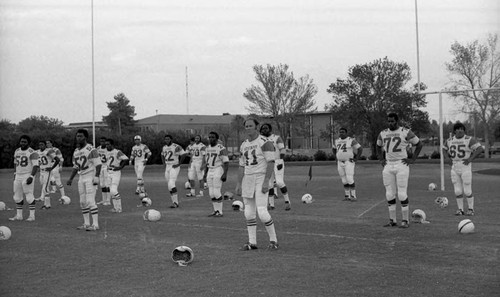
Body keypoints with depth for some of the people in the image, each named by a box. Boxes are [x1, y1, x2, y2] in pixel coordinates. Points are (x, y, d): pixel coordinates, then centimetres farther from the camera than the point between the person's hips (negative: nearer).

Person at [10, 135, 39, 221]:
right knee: (17, 196, 8)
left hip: (28, 176, -7)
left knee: (29, 196, -5)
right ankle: (19, 215, 16)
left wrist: (31, 177, -23)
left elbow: (35, 166, -16)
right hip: (18, 176, 7)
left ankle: (32, 215, 2)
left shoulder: (32, 152, -11)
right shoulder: (17, 151, 12)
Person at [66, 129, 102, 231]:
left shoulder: (91, 149, -12)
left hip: (91, 177, -8)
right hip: (81, 178, 8)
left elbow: (98, 164, -15)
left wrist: (96, 177, -22)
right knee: (83, 202, 9)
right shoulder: (76, 151, 13)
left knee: (90, 201, -12)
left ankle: (95, 224, -9)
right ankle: (86, 224, 17)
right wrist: (71, 179, 14)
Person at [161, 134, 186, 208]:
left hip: (174, 167, -8)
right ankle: (175, 202, 16)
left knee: (171, 184, -18)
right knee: (170, 186, 8)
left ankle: (175, 202, -13)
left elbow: (183, 154, -15)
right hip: (167, 168, 8)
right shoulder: (164, 147, 10)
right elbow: (162, 156, 28)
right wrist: (164, 164, 14)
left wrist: (179, 164, -14)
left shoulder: (176, 147, -13)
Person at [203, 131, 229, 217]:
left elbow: (226, 162, -16)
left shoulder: (221, 149, -13)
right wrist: (205, 173, 17)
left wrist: (225, 174, -23)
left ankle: (220, 212, 2)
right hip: (210, 172, 8)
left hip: (218, 171, -8)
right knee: (211, 193, 7)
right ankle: (216, 211, 16)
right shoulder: (208, 148, 11)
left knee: (217, 193, -8)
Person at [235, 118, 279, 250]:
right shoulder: (244, 145, 14)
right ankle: (252, 242, 14)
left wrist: (266, 181, -21)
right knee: (249, 213, 7)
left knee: (262, 212, -12)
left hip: (261, 179, -7)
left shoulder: (264, 142, -8)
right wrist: (239, 184, 10)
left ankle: (273, 240, 3)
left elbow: (271, 162, -14)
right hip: (247, 179, 7)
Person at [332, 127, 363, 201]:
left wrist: (356, 159, -12)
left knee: (350, 180, -12)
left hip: (349, 163, -6)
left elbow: (360, 149, -8)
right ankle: (347, 196, 16)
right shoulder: (337, 141, 8)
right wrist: (336, 157, 14)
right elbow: (333, 149, 27)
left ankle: (353, 196, -4)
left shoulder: (351, 140, -10)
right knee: (344, 181, 8)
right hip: (340, 163, 6)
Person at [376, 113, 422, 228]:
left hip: (401, 165, -5)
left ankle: (405, 221, 1)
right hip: (388, 166, 5)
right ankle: (392, 220, 13)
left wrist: (412, 159, -1)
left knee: (402, 194, -7)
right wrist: (381, 159, 16)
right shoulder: (383, 134, 10)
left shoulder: (406, 132, -4)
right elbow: (378, 147, 29)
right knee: (390, 195, 5)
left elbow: (419, 145, 5)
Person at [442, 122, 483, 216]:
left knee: (467, 191, -2)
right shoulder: (450, 141, 9)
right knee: (457, 191, 6)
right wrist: (447, 158, 9)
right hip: (454, 168, 4)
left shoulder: (469, 140, -7)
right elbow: (444, 150, 26)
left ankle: (470, 209, 14)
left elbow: (480, 149, -13)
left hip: (466, 167, -4)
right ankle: (460, 209, 18)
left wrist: (470, 159, -16)